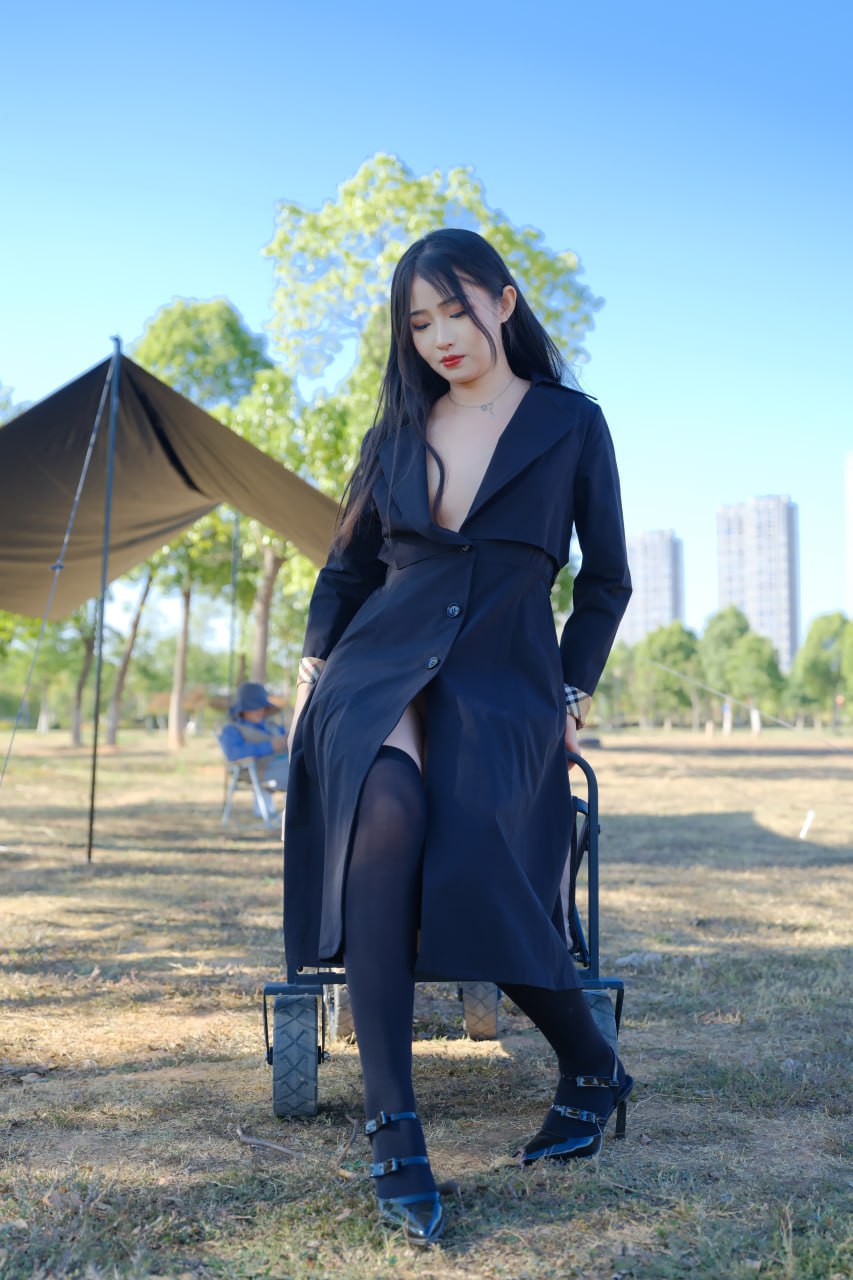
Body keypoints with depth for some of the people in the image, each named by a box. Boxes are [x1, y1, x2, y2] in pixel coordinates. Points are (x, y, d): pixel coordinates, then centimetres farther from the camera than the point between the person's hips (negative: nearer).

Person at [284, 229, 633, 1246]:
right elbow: (348, 563, 21)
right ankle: (392, 1129, -29)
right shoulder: (399, 428, 16)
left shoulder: (570, 424, 8)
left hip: (502, 678, -2)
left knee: (474, 866, -27)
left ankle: (591, 1069, 5)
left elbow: (605, 578, 12)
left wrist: (572, 694, 5)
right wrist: (312, 666, 9)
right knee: (388, 800, -33)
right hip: (385, 660, 2)